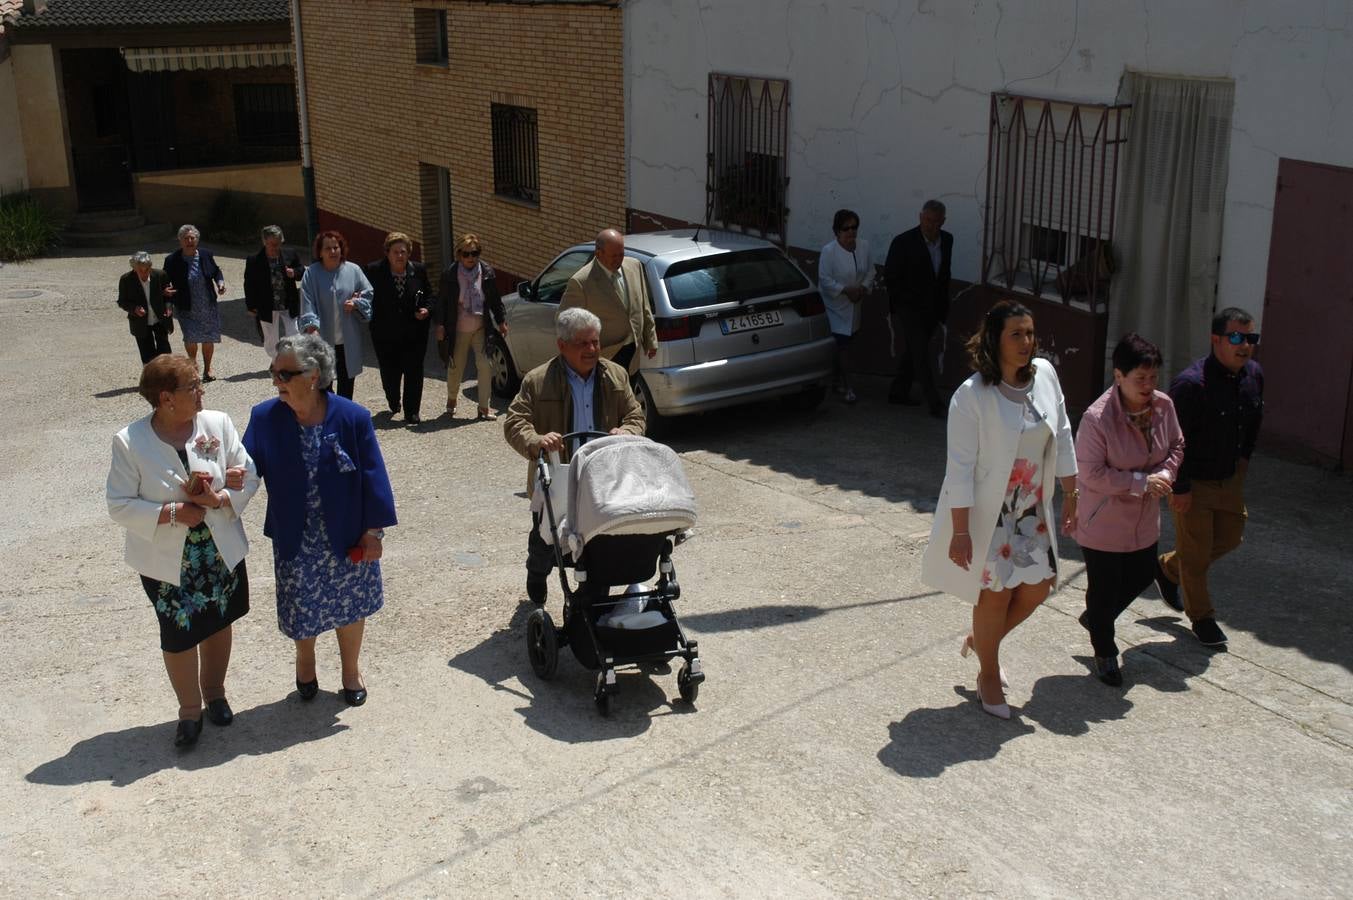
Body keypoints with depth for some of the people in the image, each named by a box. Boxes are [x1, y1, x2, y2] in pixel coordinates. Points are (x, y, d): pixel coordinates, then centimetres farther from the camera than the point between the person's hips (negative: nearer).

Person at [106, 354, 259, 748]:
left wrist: (218, 499, -23)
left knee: (218, 624, 19)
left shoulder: (218, 424, -9)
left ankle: (215, 693, 43)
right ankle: (189, 710, 30)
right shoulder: (129, 442, -16)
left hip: (221, 550, 3)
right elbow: (120, 505, -13)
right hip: (167, 560, -3)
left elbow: (248, 476, -4)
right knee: (178, 634, 10)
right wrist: (172, 513, -23)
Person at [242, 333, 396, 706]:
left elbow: (372, 477, -12)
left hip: (347, 536, -1)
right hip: (295, 539, 2)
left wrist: (373, 531, -9)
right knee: (300, 607, 17)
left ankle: (351, 670, 44)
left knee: (349, 605, 17)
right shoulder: (265, 417, -12)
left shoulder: (352, 417, -18)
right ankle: (305, 663, 49)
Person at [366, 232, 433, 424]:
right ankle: (393, 403, 38)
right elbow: (369, 298, -1)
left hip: (415, 334, 0)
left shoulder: (419, 270, 0)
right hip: (386, 334, 0)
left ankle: (411, 412, 8)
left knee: (413, 373, -1)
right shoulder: (375, 271, -5)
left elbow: (429, 295, 10)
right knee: (389, 373, 10)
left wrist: (426, 309, -8)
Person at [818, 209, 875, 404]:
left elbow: (870, 270, 7)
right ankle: (846, 387, 0)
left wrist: (864, 287, -10)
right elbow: (825, 280, -17)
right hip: (835, 306, -5)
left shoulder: (864, 246, -2)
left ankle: (838, 381, 32)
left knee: (845, 344, 15)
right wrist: (846, 290, -22)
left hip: (854, 305, 5)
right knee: (840, 346, -7)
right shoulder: (829, 251, -18)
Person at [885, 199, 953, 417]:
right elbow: (890, 275, -8)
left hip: (932, 309, 6)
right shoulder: (904, 242, -14)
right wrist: (899, 305, -9)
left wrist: (943, 307, 12)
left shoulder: (947, 240, 4)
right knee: (922, 356, -8)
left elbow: (944, 275, 14)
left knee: (912, 352, 15)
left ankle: (899, 392, 28)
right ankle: (935, 403, -8)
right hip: (909, 308, -6)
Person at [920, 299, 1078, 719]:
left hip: (1032, 509, 6)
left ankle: (980, 641, 37)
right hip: (986, 512, -6)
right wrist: (960, 531, -19)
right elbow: (960, 468, -18)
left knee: (1038, 586, 11)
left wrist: (1070, 495, 10)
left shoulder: (1045, 375, -4)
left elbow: (1062, 437, 8)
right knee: (996, 593, 4)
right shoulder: (971, 396, -20)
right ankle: (989, 675, 28)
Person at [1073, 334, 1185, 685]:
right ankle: (1104, 652, 32)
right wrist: (1142, 481, -24)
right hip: (1103, 523, -6)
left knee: (1141, 577, 21)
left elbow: (1176, 445, 10)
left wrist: (1165, 474, -10)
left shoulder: (1163, 406, -8)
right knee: (1104, 587, 9)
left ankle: (1094, 617, 48)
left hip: (1144, 520, 6)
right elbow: (1091, 474, -23)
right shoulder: (1097, 418, -27)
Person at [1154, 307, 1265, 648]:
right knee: (1196, 553, 6)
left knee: (1229, 538, 19)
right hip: (1193, 482, -7)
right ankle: (1202, 617, 26)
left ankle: (1167, 568, 40)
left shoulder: (1253, 375, -3)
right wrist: (1179, 488, -21)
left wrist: (1244, 457, 13)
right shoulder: (1191, 384, -27)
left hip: (1230, 478, 7)